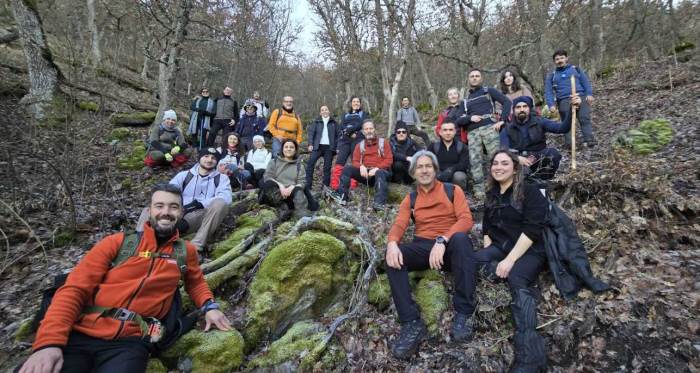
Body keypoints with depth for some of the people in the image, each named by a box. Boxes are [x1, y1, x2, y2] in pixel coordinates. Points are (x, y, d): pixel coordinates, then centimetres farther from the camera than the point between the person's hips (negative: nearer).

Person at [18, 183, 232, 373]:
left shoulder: (186, 251, 10)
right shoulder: (118, 242, 5)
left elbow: (196, 282, 27)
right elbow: (74, 289, 1)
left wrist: (209, 306, 7)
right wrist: (49, 342, -12)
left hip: (130, 342, 1)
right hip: (79, 334, 0)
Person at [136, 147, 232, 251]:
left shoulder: (221, 178, 12)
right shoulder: (184, 175, 19)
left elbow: (226, 198, -9)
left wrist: (199, 204, -21)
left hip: (205, 217, -2)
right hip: (181, 215, 2)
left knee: (220, 203, -31)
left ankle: (196, 245, -33)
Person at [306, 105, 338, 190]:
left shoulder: (333, 123, 13)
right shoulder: (317, 122, 12)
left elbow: (337, 135, 9)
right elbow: (311, 132, 5)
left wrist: (337, 147, -2)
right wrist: (310, 144, -8)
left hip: (329, 147, 1)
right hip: (318, 146, 0)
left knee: (327, 167, 2)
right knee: (310, 163, -13)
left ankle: (326, 186, 9)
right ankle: (308, 185, -10)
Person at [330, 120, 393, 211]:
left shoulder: (383, 142, 6)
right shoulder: (360, 145, 14)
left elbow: (389, 160, -4)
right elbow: (355, 161, 6)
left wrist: (377, 168, -20)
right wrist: (361, 166, -18)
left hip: (380, 171, -3)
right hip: (365, 173, 3)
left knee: (380, 173, -38)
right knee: (347, 168, -17)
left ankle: (380, 202, -50)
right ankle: (342, 195, -29)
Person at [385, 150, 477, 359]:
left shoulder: (453, 191, 7)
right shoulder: (410, 200, 14)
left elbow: (466, 219, -8)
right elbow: (399, 225, 0)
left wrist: (442, 241, -27)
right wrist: (392, 244, -25)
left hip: (449, 247, -2)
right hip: (423, 248, 3)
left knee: (460, 238, -36)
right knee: (393, 255, -27)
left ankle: (464, 313, -27)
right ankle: (412, 323, -29)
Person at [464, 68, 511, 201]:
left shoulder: (488, 91, 17)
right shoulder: (466, 100, 25)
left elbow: (507, 101, 6)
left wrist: (502, 120, -5)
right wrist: (470, 118, -4)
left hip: (489, 127, -3)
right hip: (472, 132, 3)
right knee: (474, 161, -8)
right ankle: (479, 190, -6)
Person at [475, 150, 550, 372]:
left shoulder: (530, 192, -2)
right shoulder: (492, 195, 17)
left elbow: (531, 229, -14)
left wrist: (510, 260, -22)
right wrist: (488, 251, -1)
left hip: (529, 251, -5)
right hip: (499, 247, 6)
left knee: (518, 280, -36)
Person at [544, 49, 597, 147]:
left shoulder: (576, 69, 20)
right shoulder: (551, 75, 18)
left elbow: (586, 82, 13)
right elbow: (548, 92, 10)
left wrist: (589, 94, -4)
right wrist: (551, 105, -5)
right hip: (564, 101, 0)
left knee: (585, 119, -12)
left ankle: (589, 139, -16)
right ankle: (569, 143, -7)